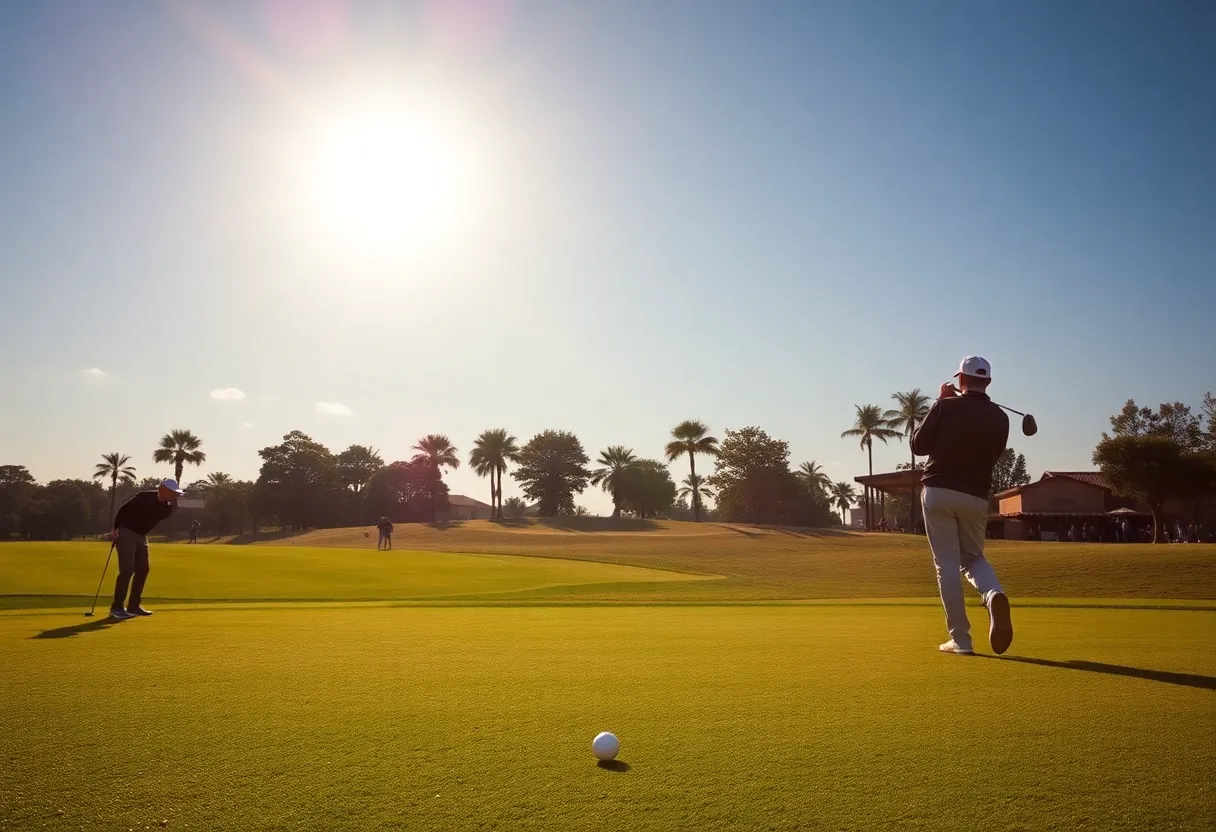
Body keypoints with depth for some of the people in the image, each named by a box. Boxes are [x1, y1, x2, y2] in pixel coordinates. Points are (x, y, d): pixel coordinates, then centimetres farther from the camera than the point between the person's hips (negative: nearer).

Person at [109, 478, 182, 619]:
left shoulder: (167, 507, 2)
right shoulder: (144, 497, -17)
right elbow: (123, 510, -13)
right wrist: (116, 528, -18)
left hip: (141, 536, 8)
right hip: (126, 533, -8)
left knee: (143, 569, 6)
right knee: (127, 569, -14)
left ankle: (133, 606, 15)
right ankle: (116, 607, -9)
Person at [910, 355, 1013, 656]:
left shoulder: (945, 407, -5)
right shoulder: (999, 417, 4)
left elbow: (918, 446, 2)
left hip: (938, 492, -3)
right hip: (975, 497, 3)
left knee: (947, 563, 1)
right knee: (972, 557, 20)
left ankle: (961, 639, -1)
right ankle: (994, 594, -14)